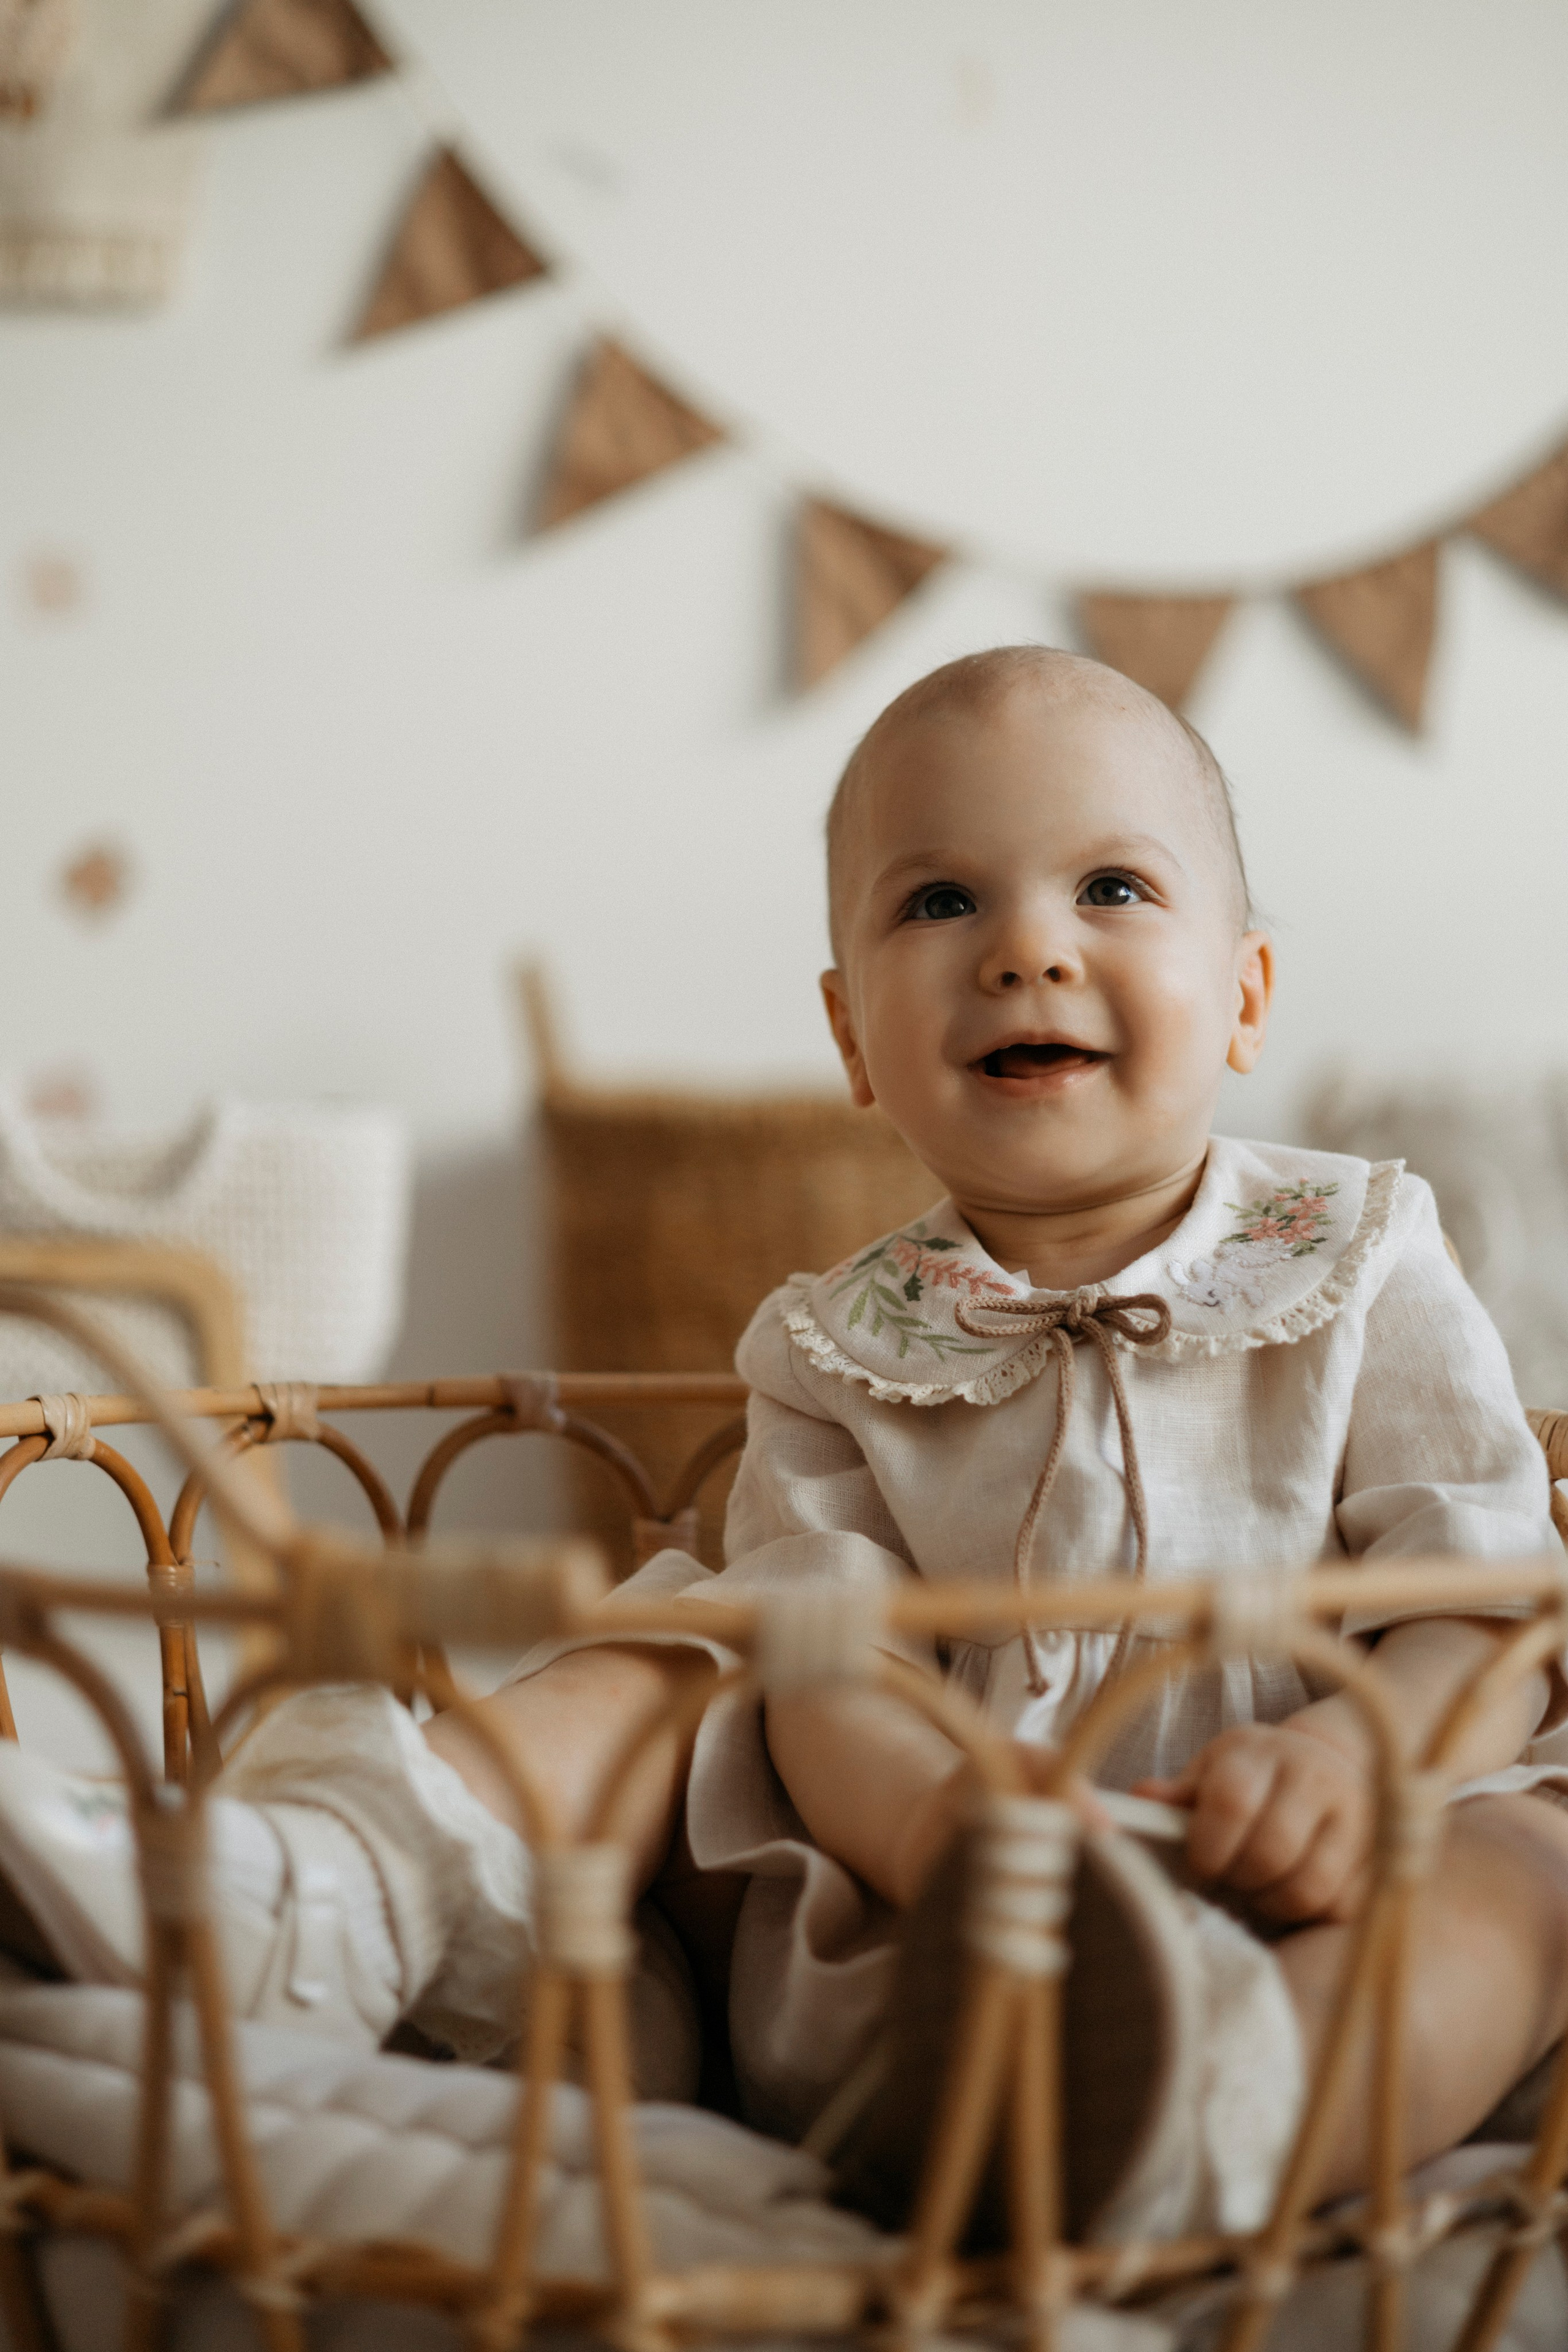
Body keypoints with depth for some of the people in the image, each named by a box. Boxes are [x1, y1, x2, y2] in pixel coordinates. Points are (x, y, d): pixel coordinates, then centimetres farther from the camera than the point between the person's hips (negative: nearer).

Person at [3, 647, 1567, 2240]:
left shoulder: (1365, 1273, 5)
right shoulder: (838, 1353, 7)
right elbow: (826, 1675, -5)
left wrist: (1354, 1750, -26)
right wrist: (921, 1809, -29)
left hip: (1289, 1944, -2)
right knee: (672, 1665, -4)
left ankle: (1196, 2112, -60)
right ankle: (325, 1890, -28)